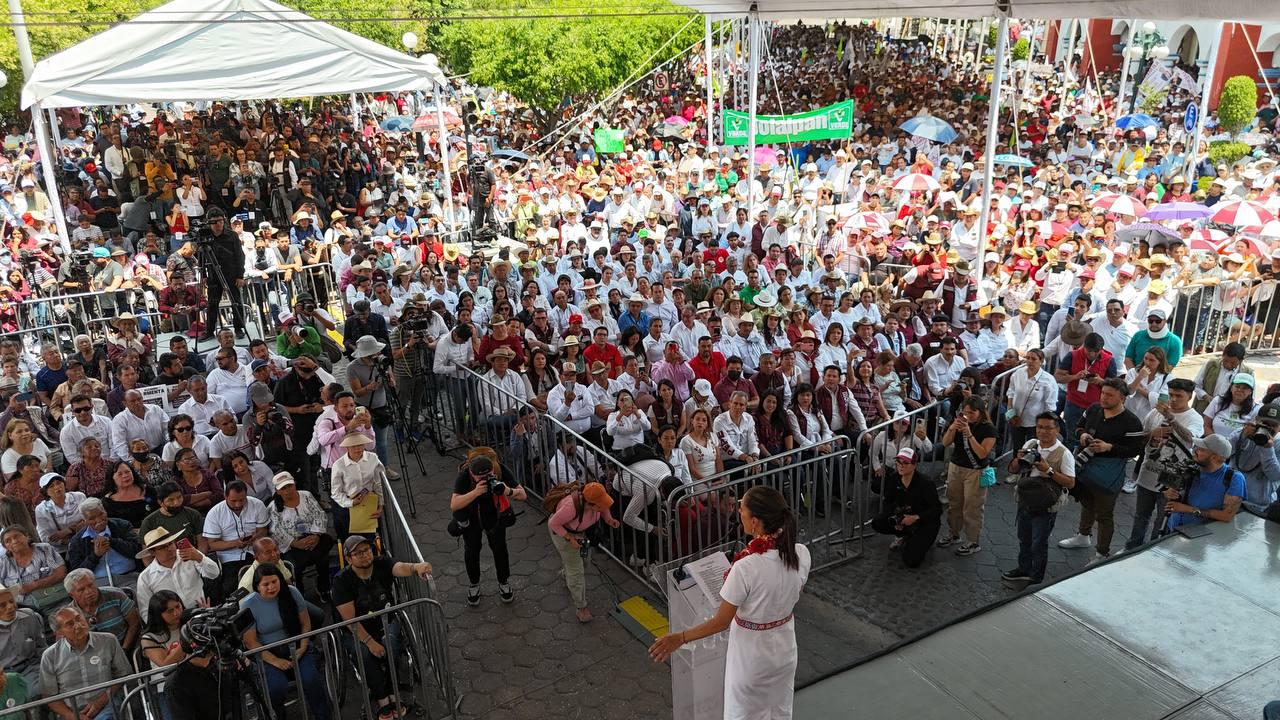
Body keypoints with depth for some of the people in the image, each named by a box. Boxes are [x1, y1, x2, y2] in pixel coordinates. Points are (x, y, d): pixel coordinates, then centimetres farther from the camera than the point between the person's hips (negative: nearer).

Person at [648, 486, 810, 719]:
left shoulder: (745, 568, -34)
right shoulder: (801, 553, -18)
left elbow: (721, 622, -23)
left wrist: (679, 638, -12)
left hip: (751, 658, -5)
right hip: (785, 650, 5)